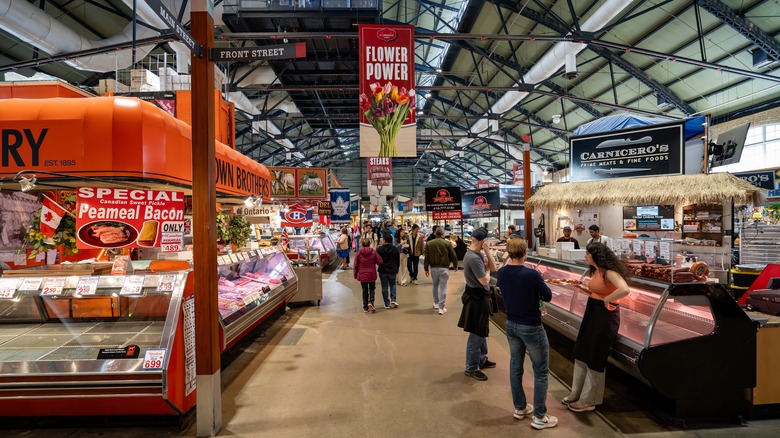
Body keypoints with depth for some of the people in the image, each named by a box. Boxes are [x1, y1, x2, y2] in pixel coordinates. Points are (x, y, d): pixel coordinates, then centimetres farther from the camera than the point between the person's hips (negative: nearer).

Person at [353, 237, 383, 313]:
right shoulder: (373, 252, -8)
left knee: (365, 291, 10)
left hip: (362, 275, 1)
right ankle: (371, 302, -7)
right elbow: (379, 262, -7)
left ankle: (365, 307, 14)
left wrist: (355, 274, 10)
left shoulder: (359, 253, -6)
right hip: (372, 274, -1)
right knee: (372, 289, 14)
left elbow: (355, 265, -2)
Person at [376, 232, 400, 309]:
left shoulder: (379, 249, -10)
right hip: (392, 270, 3)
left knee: (384, 287, 5)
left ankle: (387, 304, 8)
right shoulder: (395, 249, 1)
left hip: (383, 271, -2)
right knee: (393, 285, 18)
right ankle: (393, 300, 2)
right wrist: (396, 270, 21)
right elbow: (398, 261, 9)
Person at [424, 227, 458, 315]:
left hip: (433, 268, 3)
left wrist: (426, 268, 7)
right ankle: (441, 308, 2)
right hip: (444, 268, -3)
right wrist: (455, 266, 13)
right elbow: (453, 256, -2)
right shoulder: (447, 243, -9)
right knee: (443, 287, 2)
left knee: (435, 286, 21)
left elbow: (426, 257, -1)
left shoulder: (429, 244, -3)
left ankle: (436, 304, 33)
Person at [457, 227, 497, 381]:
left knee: (481, 331, 22)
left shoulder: (477, 254, 7)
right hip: (477, 298, -10)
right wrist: (487, 271, -5)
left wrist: (487, 251, -6)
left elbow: (493, 268, 6)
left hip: (480, 296, 10)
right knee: (476, 335, -1)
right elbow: (484, 280, -25)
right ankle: (471, 368, 10)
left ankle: (482, 360, 38)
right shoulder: (473, 258, -25)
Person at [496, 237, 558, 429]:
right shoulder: (532, 274, -25)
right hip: (531, 328, -6)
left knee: (515, 367, 18)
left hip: (511, 325, 6)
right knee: (541, 372, 10)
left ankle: (520, 408, 34)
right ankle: (539, 417, 19)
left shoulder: (501, 273, -8)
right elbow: (548, 297, -10)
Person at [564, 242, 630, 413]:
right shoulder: (596, 271, 7)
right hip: (592, 312, 9)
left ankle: (589, 401, 20)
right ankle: (577, 393, 29)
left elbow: (624, 290, -37)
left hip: (605, 316, -9)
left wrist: (607, 299, -25)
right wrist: (581, 287, 1)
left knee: (594, 358, 4)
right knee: (582, 353, 15)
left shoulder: (609, 272, -21)